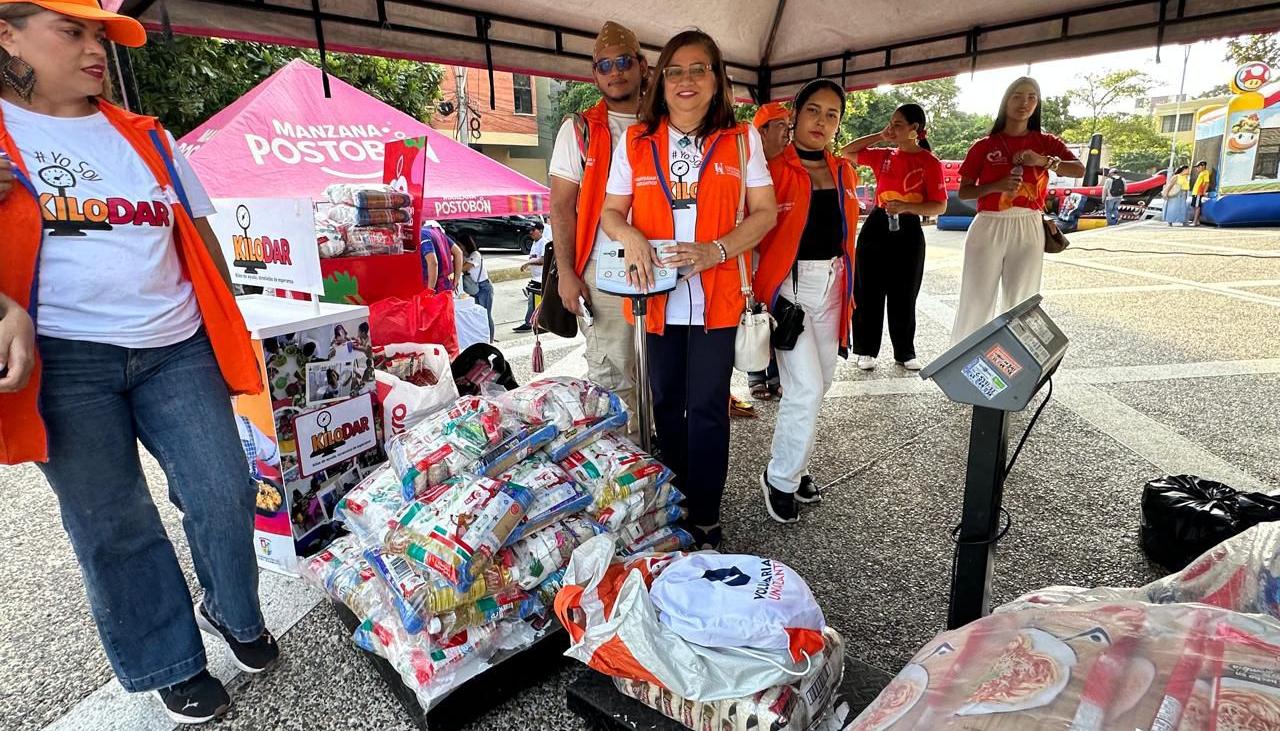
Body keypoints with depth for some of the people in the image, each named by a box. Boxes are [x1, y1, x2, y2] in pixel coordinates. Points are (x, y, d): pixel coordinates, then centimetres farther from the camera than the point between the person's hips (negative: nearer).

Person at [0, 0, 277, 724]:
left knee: (225, 496, 0)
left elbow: (199, 237, 14)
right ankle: (174, 667, 25)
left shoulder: (148, 139, 12)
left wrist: (230, 331, 10)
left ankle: (234, 613, 28)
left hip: (177, 350, 3)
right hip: (64, 363, -2)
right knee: (112, 527, 7)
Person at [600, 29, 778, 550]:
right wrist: (632, 238, -15)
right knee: (667, 403, 11)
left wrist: (714, 251, -15)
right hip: (659, 296, 2)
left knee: (706, 407, -2)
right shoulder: (636, 142, 6)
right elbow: (611, 211, 9)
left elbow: (765, 212, 2)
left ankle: (705, 521, 11)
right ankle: (674, 506, 29)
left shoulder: (741, 139, 4)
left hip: (716, 295, -2)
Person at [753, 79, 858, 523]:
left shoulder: (843, 173, 12)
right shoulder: (774, 168, -7)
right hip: (788, 284, -7)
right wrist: (755, 294, -17)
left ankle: (791, 462, 29)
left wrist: (848, 291, 17)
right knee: (806, 389, -11)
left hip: (831, 285, 7)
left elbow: (846, 234, 18)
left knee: (818, 382, 12)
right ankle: (780, 479, 9)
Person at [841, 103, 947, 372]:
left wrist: (906, 207, -22)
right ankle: (866, 350, 16)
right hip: (876, 227, 3)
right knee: (869, 292, 4)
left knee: (904, 296, 6)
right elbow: (847, 152, 14)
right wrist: (880, 136, 6)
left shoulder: (930, 163, -5)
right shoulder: (883, 155, 7)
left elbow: (939, 207, -7)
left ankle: (905, 353, 21)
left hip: (908, 231, -3)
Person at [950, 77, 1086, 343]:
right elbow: (963, 192, 2)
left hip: (1028, 230, 2)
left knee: (1020, 303, 5)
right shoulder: (984, 146, 5)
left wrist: (1044, 161, -19)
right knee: (976, 300, -3)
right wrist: (998, 185, -14)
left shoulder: (1046, 143, 9)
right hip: (989, 228, -2)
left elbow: (1080, 170, -4)